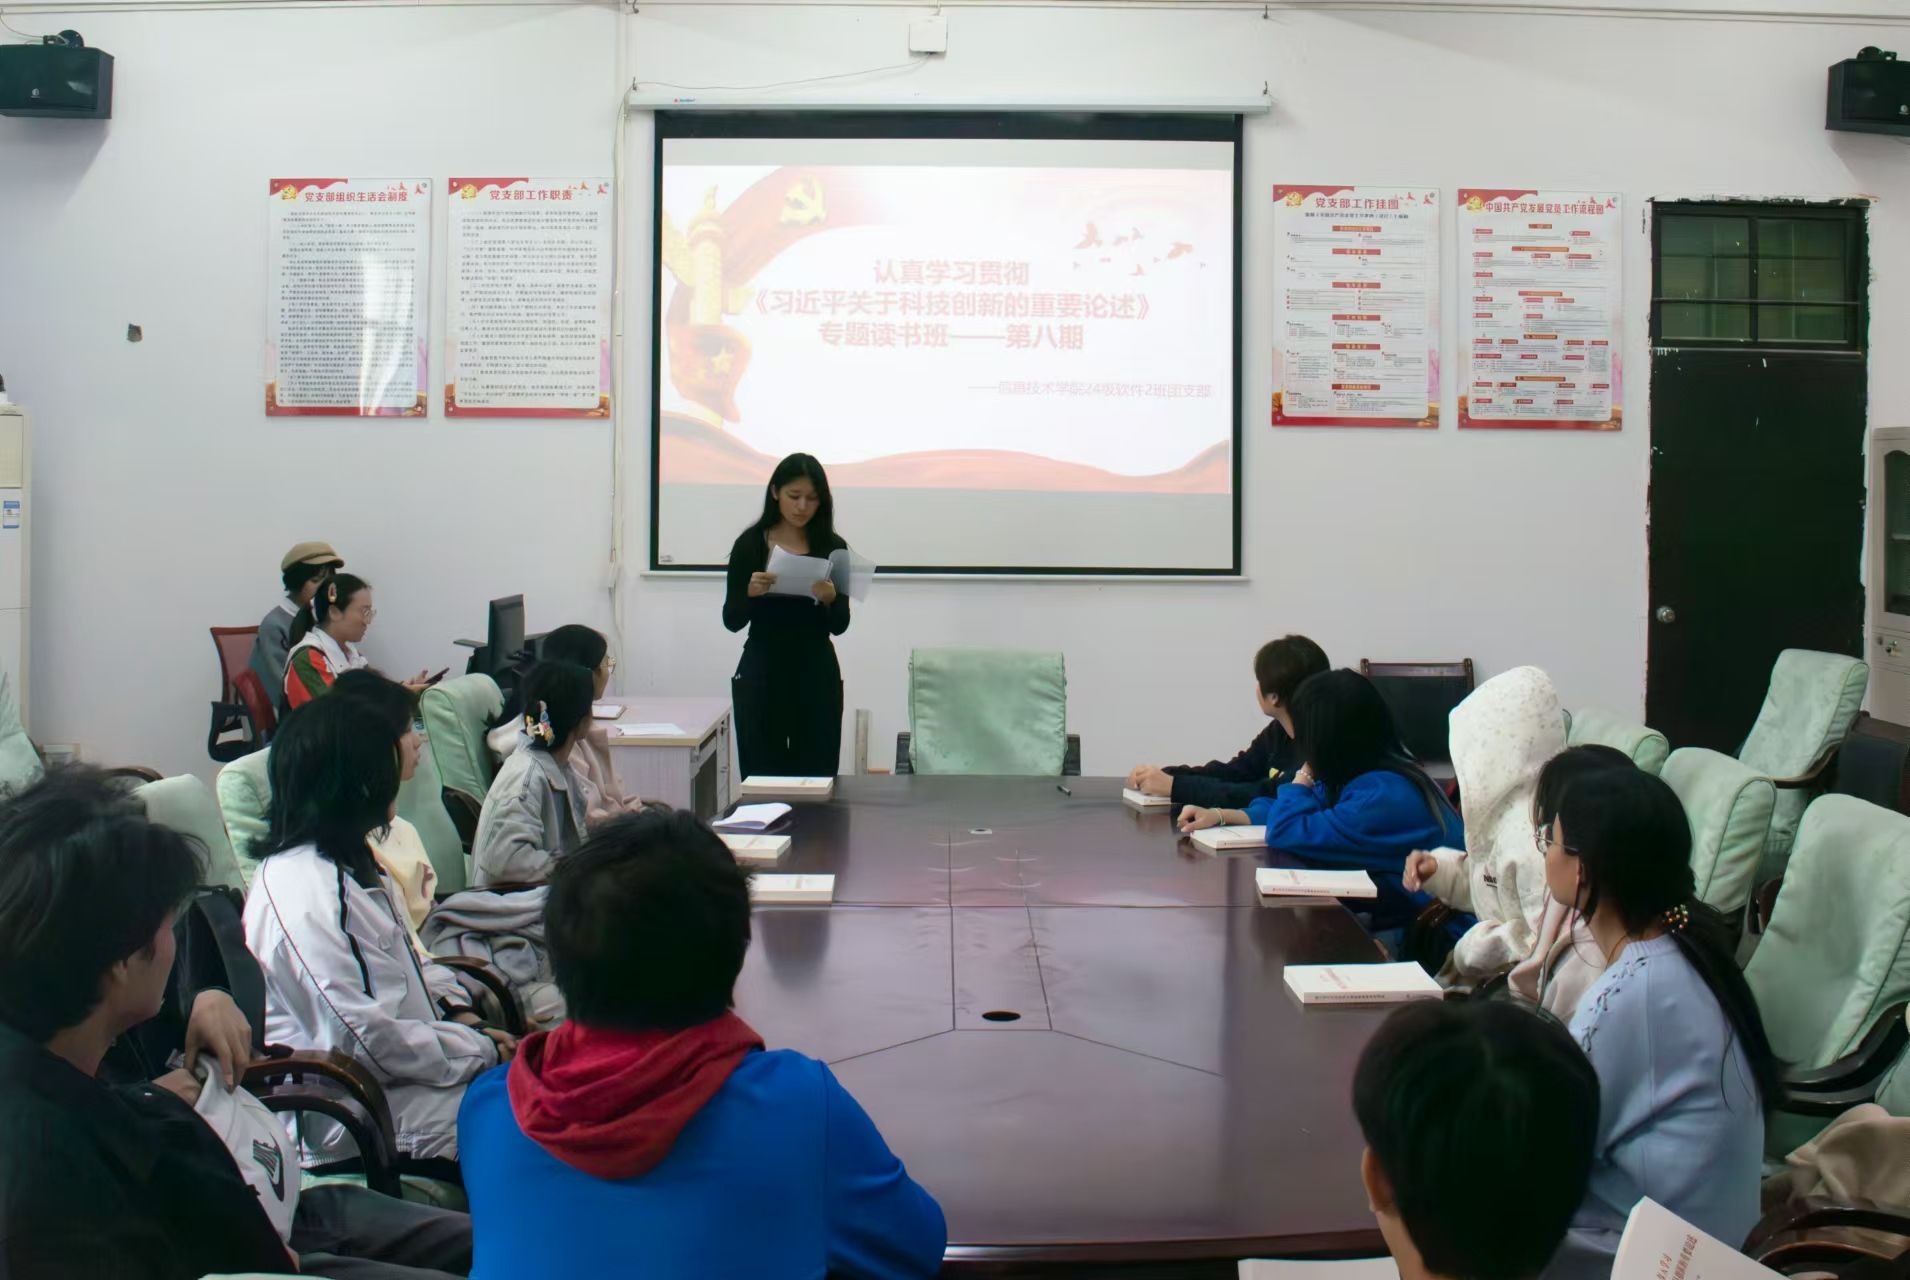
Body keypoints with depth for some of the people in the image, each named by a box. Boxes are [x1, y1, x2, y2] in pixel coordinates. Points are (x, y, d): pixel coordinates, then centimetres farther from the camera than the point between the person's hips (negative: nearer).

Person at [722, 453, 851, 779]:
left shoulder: (832, 547, 3)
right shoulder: (750, 544, -2)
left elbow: (840, 625, 0)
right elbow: (732, 620, -2)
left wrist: (829, 599, -20)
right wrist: (751, 593, -21)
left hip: (817, 677, 1)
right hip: (761, 675, -1)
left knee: (818, 779, 0)